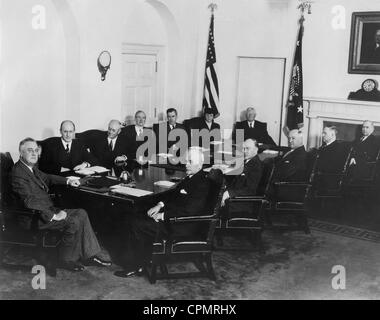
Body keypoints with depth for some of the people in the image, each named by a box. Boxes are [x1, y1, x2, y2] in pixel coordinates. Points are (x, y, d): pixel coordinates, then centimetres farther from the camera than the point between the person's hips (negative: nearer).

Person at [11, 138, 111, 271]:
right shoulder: (18, 173, -20)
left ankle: (91, 255, 3)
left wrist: (67, 181, 20)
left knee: (81, 213, 2)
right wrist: (53, 216, -26)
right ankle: (67, 259, -2)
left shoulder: (32, 167, 11)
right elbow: (30, 202, -27)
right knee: (74, 222, -22)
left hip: (48, 209, 10)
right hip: (35, 218, -10)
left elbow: (46, 177, 32)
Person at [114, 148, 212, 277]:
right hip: (174, 215, 10)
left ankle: (137, 266, 2)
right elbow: (174, 193, 19)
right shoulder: (191, 177, 11)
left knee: (138, 225, -13)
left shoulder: (202, 184, -21)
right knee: (139, 219, 7)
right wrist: (160, 204, 2)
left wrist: (163, 215, -21)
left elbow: (189, 210, -26)